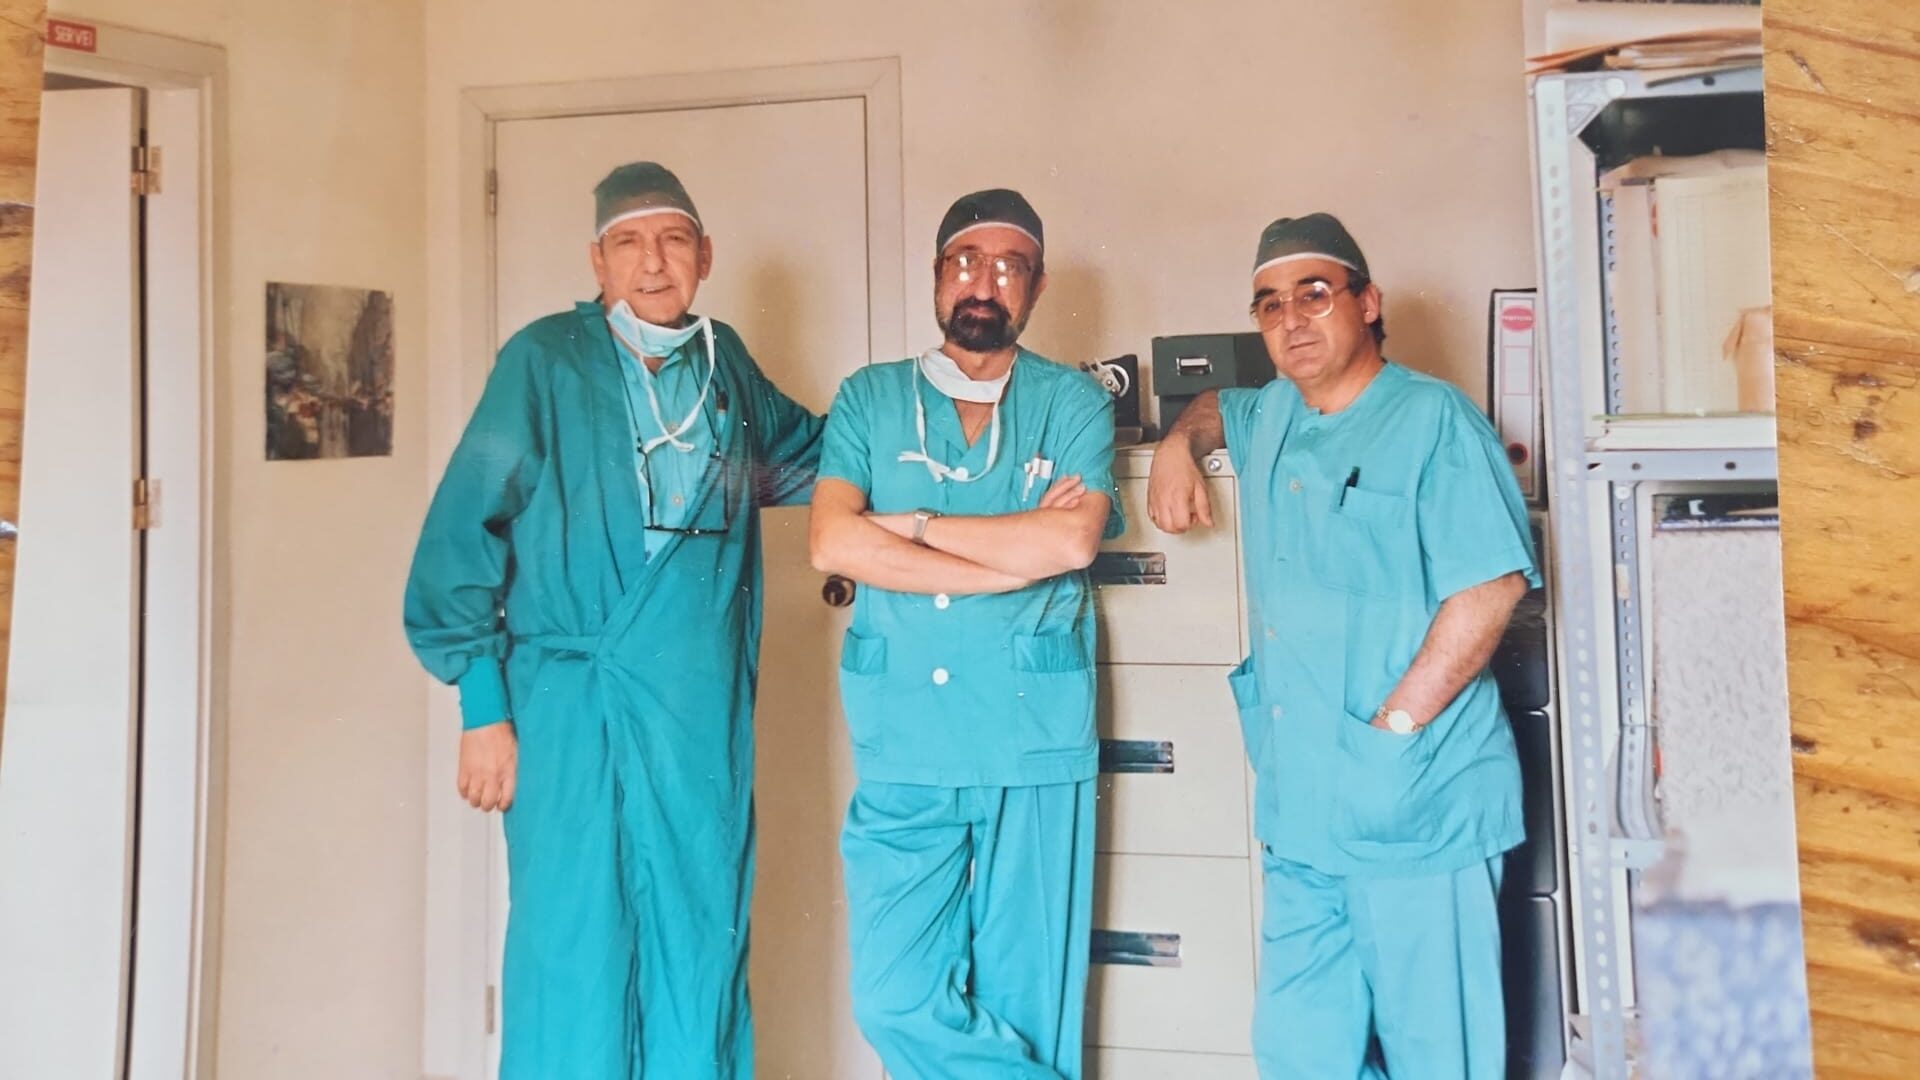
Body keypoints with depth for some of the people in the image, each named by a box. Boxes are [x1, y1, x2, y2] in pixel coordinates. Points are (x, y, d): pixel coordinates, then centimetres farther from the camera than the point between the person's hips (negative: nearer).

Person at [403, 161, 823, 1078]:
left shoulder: (725, 364, 12)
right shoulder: (547, 359, -2)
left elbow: (807, 452, 32)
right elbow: (463, 530, -6)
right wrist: (484, 706, -10)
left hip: (708, 720, 4)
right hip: (575, 712, -4)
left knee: (701, 961, 10)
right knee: (576, 960, 0)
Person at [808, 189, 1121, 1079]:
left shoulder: (1074, 403, 6)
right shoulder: (869, 399, 8)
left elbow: (1073, 540, -12)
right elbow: (834, 544, -8)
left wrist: (913, 524, -6)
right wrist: (1020, 552, -11)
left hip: (1036, 749, -1)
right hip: (902, 753, 1)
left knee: (1029, 999, 7)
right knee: (896, 1002, -2)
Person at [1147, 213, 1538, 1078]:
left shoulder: (1433, 420, -8)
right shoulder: (1270, 419, 14)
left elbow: (1492, 583, -17)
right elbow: (1215, 406, 39)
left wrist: (1393, 729, -18)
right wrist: (1179, 445, 16)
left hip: (1414, 806, -7)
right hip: (1299, 809, 7)